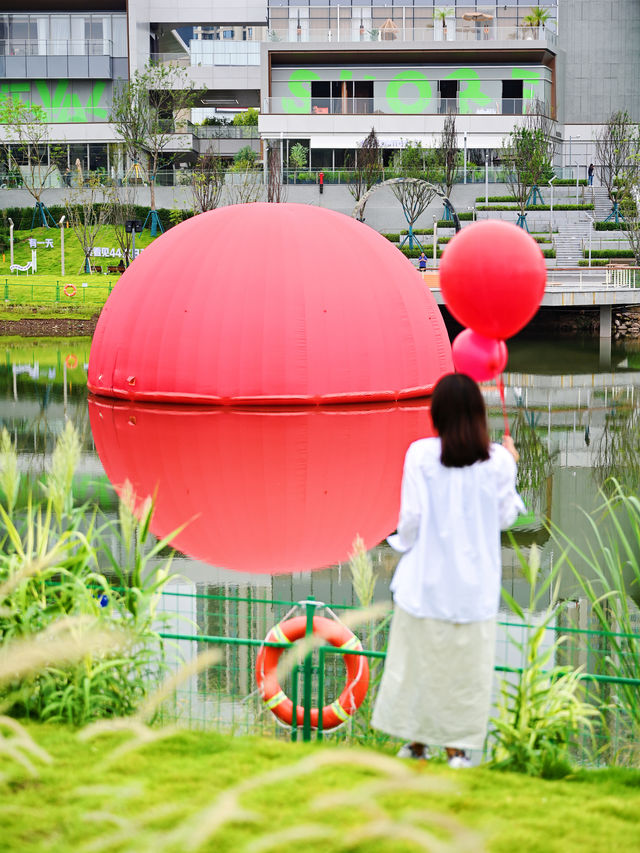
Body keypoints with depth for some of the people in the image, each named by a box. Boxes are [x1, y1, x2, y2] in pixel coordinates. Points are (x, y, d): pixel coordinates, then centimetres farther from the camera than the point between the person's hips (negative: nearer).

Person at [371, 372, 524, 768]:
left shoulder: (421, 454, -10)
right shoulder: (497, 460, -6)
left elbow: (411, 517, -9)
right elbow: (506, 517, 3)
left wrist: (403, 541, 12)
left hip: (428, 574, -1)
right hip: (475, 581, 1)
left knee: (419, 658, 11)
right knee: (467, 661, 9)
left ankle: (417, 742, 18)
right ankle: (458, 747, 11)